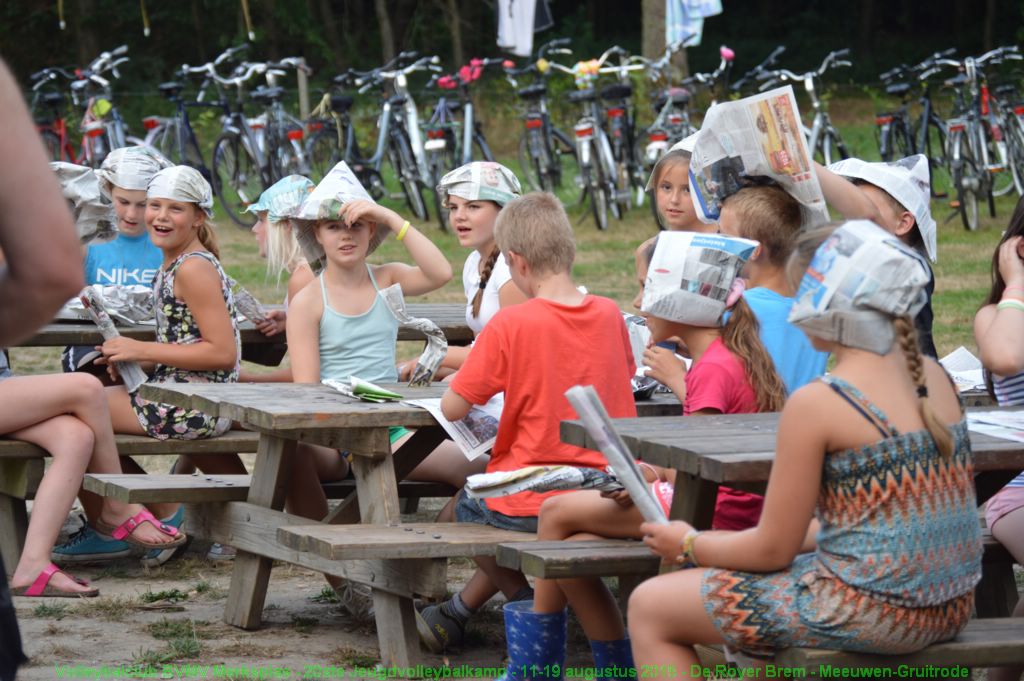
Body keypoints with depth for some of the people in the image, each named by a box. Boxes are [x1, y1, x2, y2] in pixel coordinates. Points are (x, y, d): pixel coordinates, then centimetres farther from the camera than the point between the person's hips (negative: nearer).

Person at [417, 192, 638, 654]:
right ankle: (457, 612, 43)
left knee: (463, 509, 28)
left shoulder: (510, 325, -17)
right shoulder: (609, 315, -2)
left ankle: (527, 599, 16)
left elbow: (452, 408, -13)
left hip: (533, 504, -5)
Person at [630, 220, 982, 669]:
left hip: (871, 611, -8)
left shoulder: (815, 404, -17)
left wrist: (689, 545, 9)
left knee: (649, 608, 7)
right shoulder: (934, 378, 5)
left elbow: (772, 551, -10)